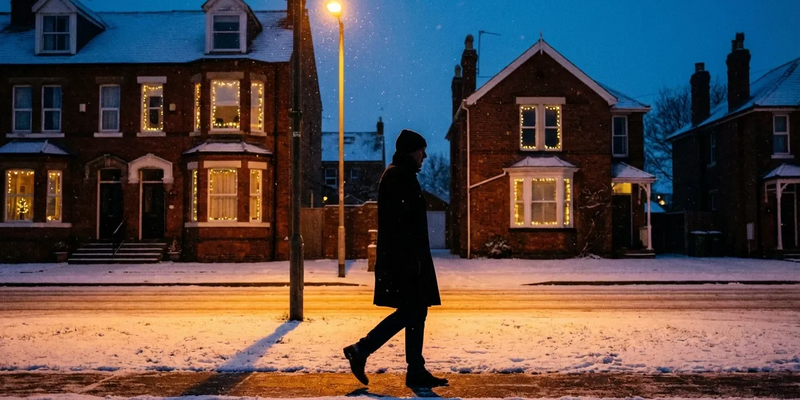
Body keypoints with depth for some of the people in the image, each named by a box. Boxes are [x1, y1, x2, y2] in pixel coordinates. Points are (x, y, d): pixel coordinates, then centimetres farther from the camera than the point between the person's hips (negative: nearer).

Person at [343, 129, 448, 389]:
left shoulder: (401, 175, 20)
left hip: (407, 257, 11)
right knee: (410, 312, -6)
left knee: (416, 311, 9)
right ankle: (361, 350, 2)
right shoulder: (399, 175, -12)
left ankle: (416, 371, 13)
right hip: (405, 257, -11)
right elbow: (400, 221, -21)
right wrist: (409, 257, -24)